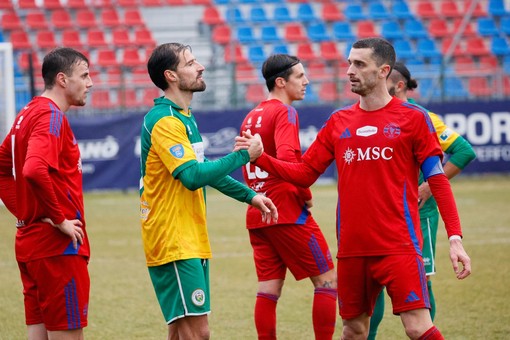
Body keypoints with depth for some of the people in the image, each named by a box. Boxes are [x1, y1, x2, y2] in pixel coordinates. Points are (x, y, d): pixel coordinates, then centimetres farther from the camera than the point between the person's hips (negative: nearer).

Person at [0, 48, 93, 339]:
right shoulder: (51, 117, -14)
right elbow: (35, 170, -30)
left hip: (30, 242, 9)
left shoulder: (27, 114, 15)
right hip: (59, 248, -9)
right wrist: (59, 219, -20)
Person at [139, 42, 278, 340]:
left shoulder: (184, 117, 16)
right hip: (175, 244, -10)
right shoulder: (165, 121, -16)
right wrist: (243, 155, -18)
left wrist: (250, 196, 22)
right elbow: (193, 176, -25)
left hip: (192, 242, 10)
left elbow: (204, 170, 27)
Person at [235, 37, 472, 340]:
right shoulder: (339, 122, 11)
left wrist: (455, 238, -10)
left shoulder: (413, 118, -1)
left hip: (399, 245, -4)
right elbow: (304, 174, 14)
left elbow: (438, 179, -3)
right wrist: (261, 157, 0)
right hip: (352, 247, 4)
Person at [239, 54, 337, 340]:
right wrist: (306, 194, -14)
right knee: (327, 279, 0)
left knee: (269, 287, 6)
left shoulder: (251, 117, 16)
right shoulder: (285, 112, -10)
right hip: (287, 212, -8)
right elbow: (286, 158, -25)